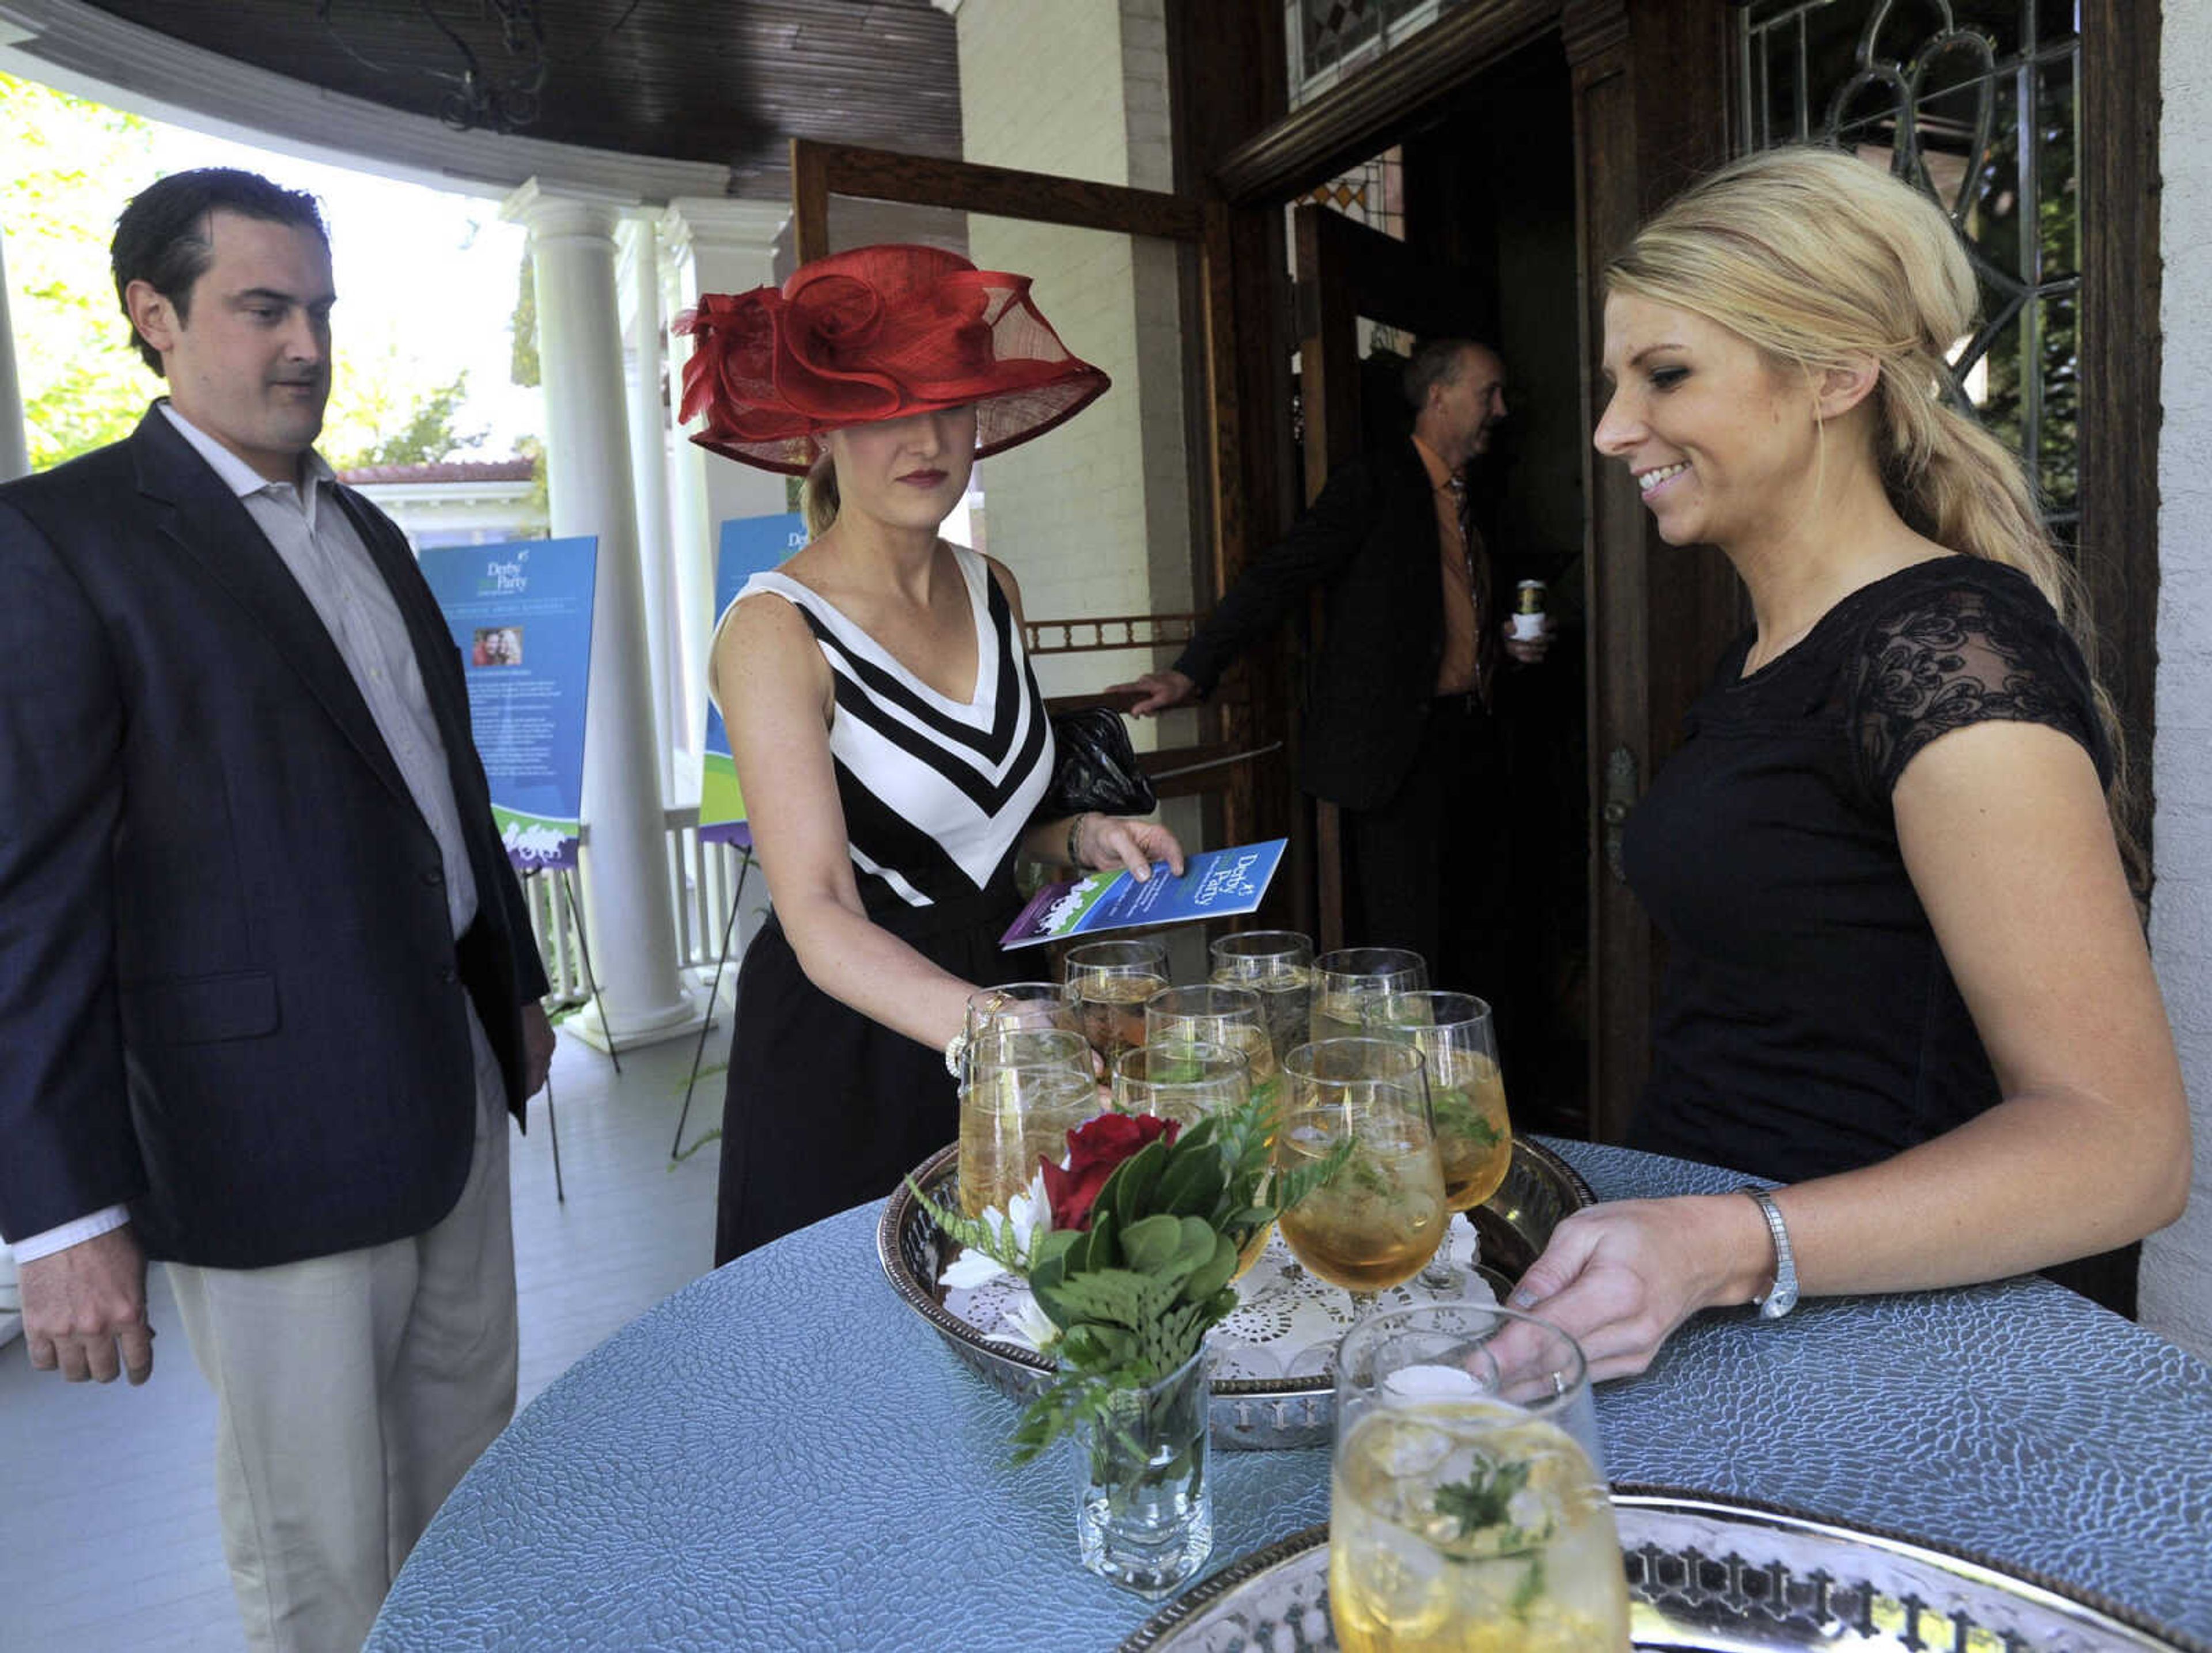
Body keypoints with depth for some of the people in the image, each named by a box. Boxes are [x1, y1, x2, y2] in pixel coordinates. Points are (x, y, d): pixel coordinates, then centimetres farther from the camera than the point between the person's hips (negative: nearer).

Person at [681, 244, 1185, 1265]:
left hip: (1000, 982, 6)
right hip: (844, 1050, -5)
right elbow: (820, 919, -26)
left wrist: (1082, 838, -2)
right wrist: (977, 1025, -42)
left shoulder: (991, 592, 4)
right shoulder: (775, 632, -16)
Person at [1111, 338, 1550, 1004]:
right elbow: (1276, 579, -15)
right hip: (1400, 746, -8)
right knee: (1408, 951, -5)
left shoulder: (1463, 498, 18)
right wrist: (1193, 672, -23)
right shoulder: (1373, 482, -7)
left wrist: (1507, 638, 10)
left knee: (1480, 938, 14)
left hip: (1470, 742, 8)